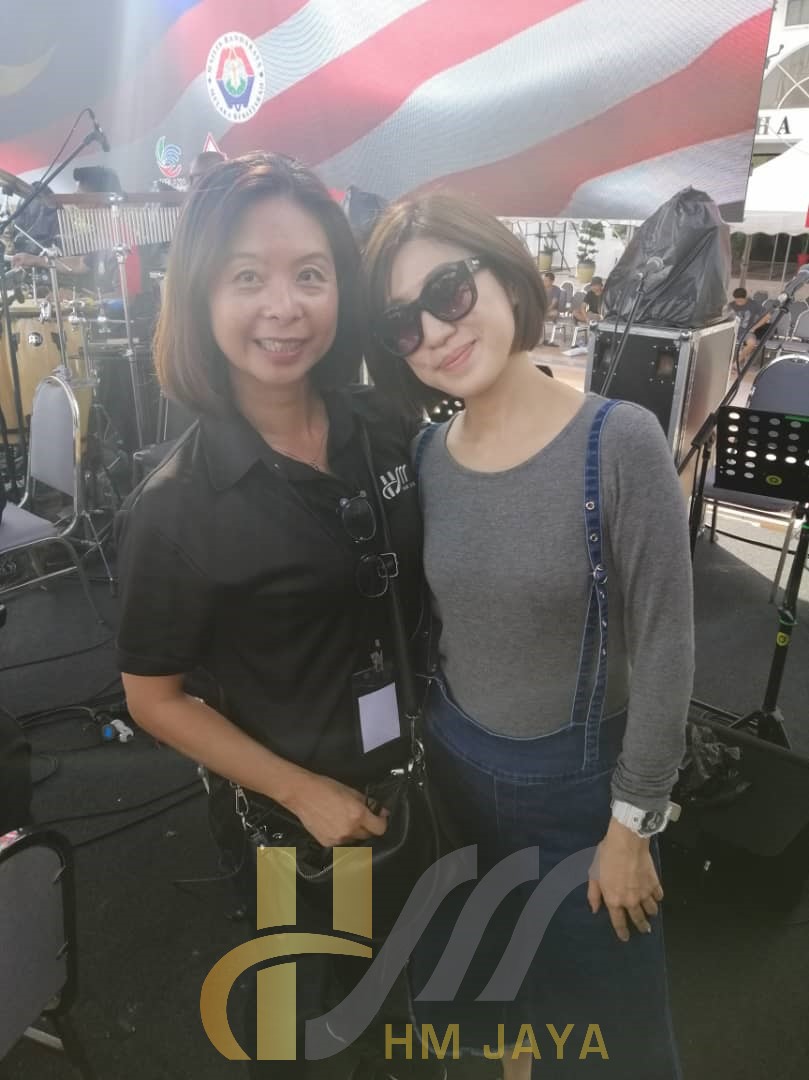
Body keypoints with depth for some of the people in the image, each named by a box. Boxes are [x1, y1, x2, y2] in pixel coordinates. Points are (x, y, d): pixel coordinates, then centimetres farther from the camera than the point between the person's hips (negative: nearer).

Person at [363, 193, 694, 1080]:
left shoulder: (619, 442, -21)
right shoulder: (426, 457, -6)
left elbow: (665, 650, -17)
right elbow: (422, 626, 4)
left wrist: (632, 824, -11)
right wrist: (417, 751, 9)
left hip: (579, 781, -4)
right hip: (454, 768, 4)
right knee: (488, 983, 29)